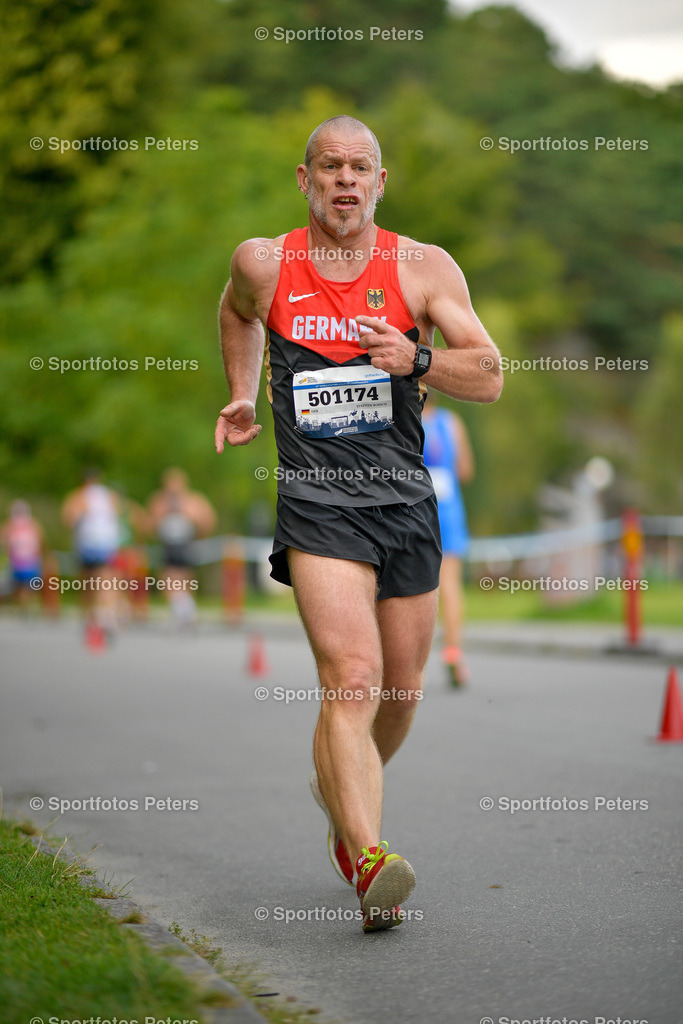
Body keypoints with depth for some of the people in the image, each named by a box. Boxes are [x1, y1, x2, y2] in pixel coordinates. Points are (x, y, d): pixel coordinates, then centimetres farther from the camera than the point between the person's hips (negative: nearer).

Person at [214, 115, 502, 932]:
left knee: (399, 689, 13)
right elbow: (237, 311, 27)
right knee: (352, 678, -21)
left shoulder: (425, 269, 1)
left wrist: (415, 358, -20)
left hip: (405, 503, 3)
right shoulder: (264, 264, 2)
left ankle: (340, 789, 43)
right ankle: (370, 864, -32)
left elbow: (490, 377, -4)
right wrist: (242, 396, 24)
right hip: (317, 504, -3)